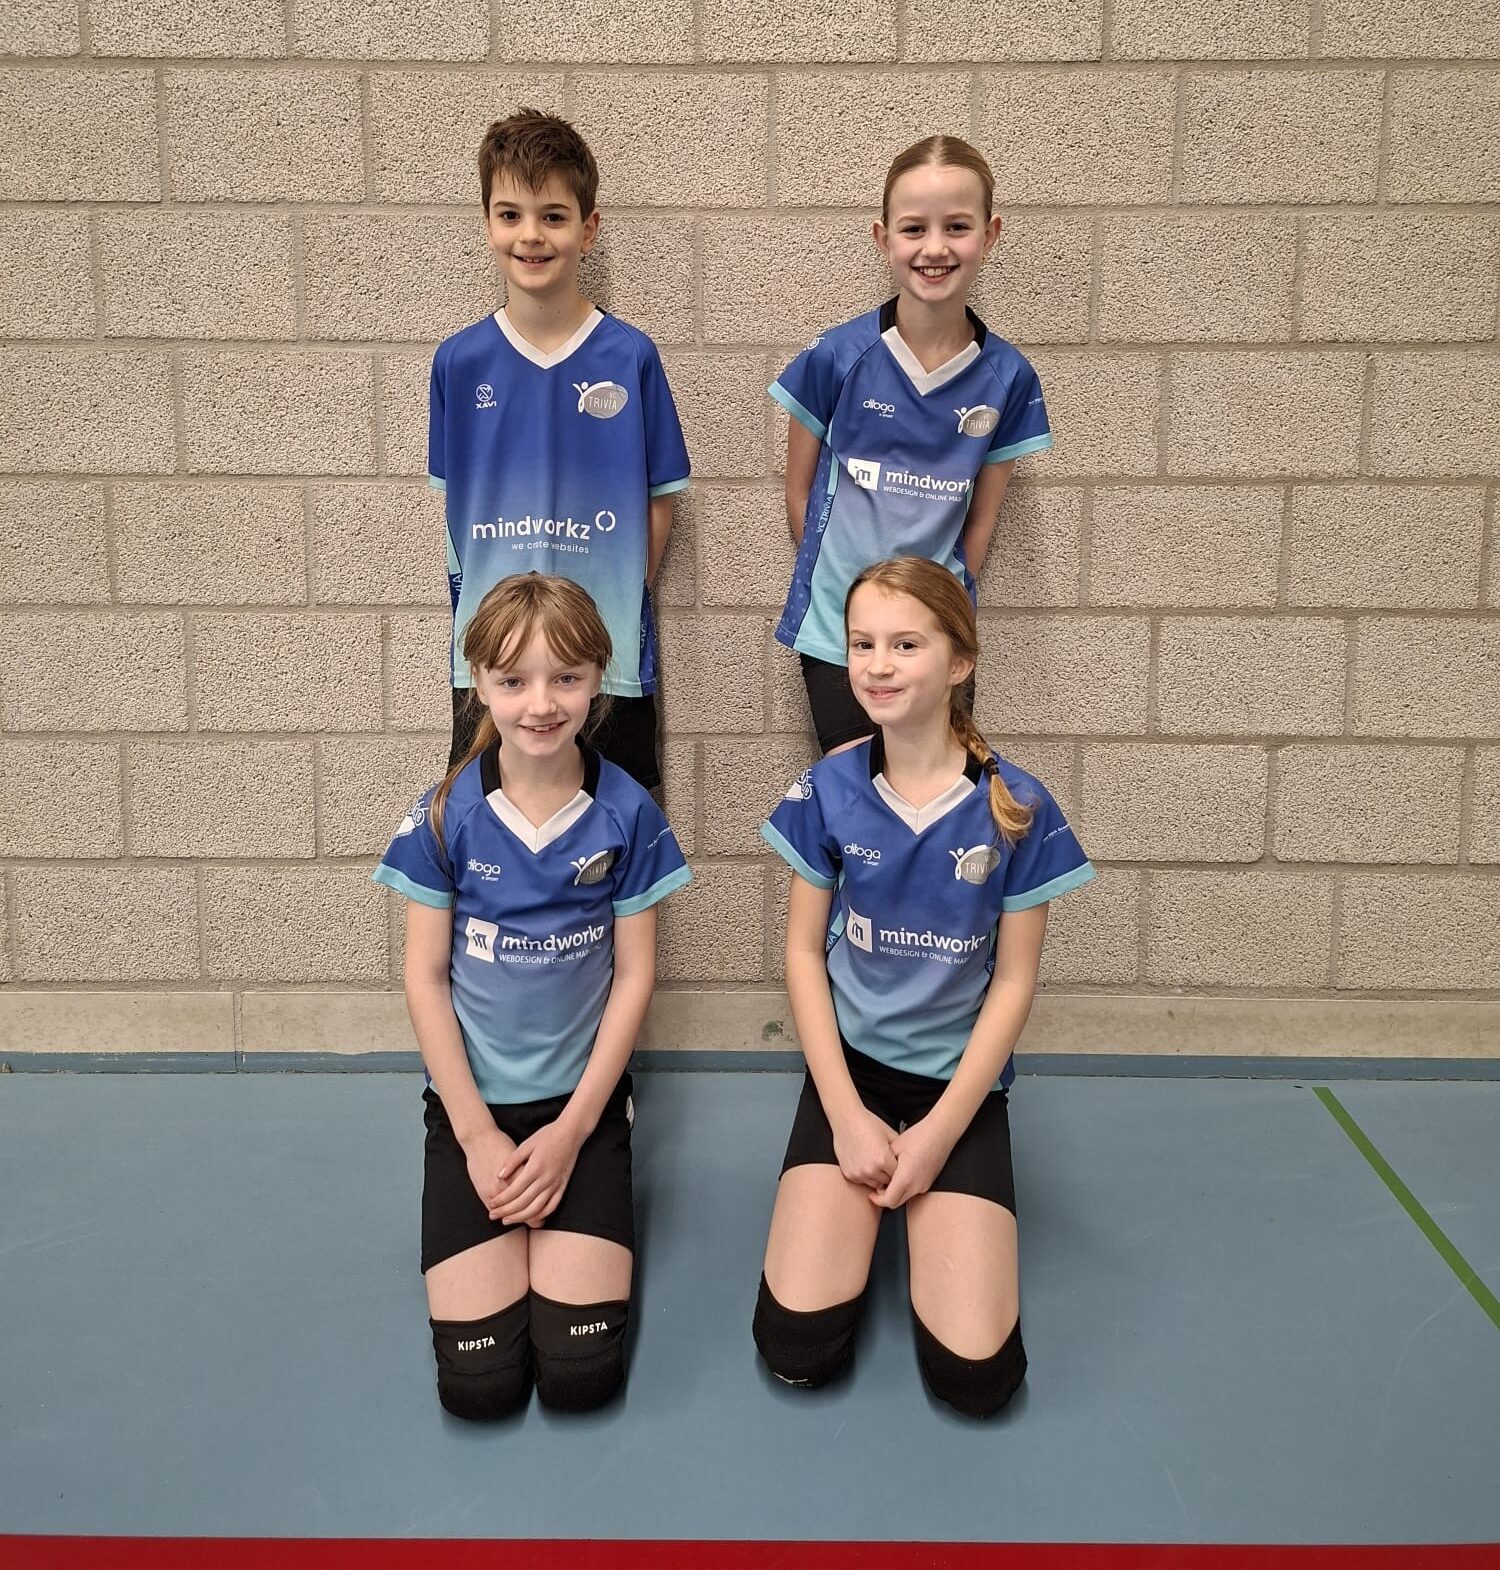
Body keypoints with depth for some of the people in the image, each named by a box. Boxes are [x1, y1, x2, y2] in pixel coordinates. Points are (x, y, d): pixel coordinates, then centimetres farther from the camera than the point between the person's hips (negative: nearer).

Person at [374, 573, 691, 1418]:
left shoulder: (627, 812, -8)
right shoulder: (446, 814, -8)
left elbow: (635, 973, -4)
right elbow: (425, 976, -4)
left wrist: (570, 1132, -8)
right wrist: (476, 1132, -8)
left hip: (585, 1101, 0)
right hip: (471, 1101, 1)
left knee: (581, 1371, -10)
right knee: (478, 1381, -7)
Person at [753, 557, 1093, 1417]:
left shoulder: (1016, 808, -12)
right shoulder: (827, 792, -8)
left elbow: (1013, 981, -7)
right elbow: (804, 952, -2)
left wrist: (938, 1133, -10)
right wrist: (845, 1112, -10)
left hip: (960, 1082, 0)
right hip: (850, 1065, 1)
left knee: (975, 1372, -11)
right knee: (797, 1346, -12)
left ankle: (926, 1204, 17)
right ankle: (870, 1203, 16)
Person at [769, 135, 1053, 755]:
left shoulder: (1007, 378, -3)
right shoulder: (835, 357, -8)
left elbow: (981, 518, 4)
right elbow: (799, 491, 1)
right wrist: (841, 584, 1)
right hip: (837, 628, -1)